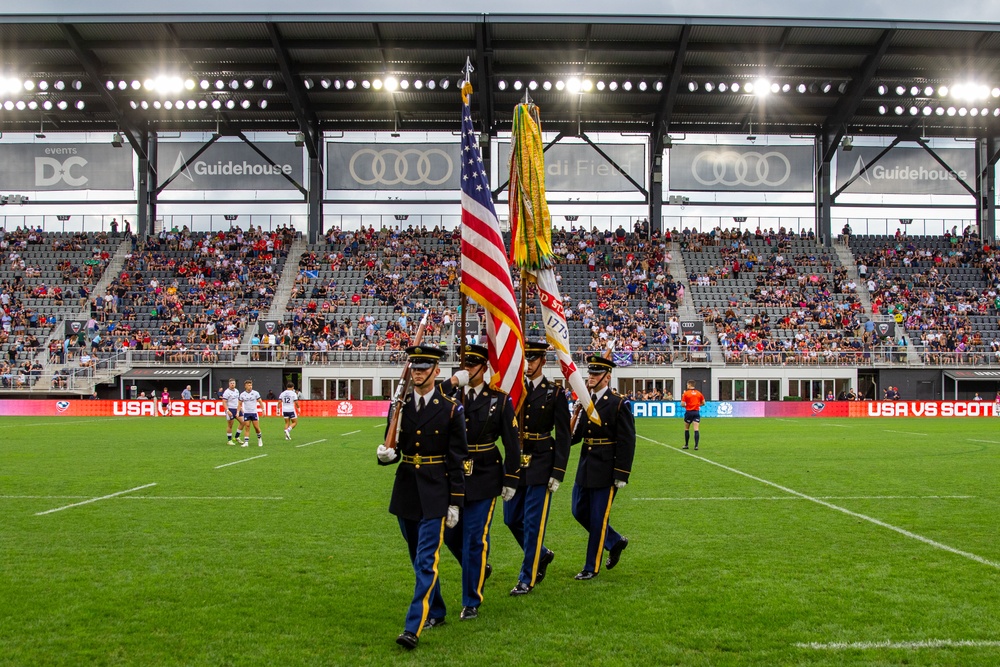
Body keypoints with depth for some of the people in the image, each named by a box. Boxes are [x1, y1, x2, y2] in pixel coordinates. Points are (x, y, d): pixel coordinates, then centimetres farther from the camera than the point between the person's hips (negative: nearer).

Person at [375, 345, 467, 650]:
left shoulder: (451, 408, -7)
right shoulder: (400, 406, 4)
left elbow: (457, 459, -6)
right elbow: (393, 450, 9)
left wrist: (455, 502, -7)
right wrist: (385, 454, -16)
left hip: (434, 495, -5)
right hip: (406, 491, 5)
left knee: (427, 560, -10)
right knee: (419, 559, 16)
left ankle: (413, 627, -10)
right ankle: (436, 612, 34)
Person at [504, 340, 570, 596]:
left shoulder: (555, 392, -5)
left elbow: (563, 436, -7)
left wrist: (558, 472, -12)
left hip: (541, 463, -4)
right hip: (515, 461, 5)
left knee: (533, 521, -2)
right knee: (512, 519, 11)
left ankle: (527, 578, 9)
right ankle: (541, 554, 35)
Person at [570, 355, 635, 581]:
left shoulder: (619, 404, -12)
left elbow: (627, 443, -13)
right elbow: (577, 434, 8)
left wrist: (622, 475, -16)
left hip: (606, 470, -7)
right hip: (585, 467, 7)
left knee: (598, 518, 2)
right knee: (579, 511, 14)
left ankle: (592, 567, 15)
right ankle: (615, 541, 34)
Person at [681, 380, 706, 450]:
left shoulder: (686, 393, -6)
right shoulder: (699, 393, 5)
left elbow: (682, 404, -10)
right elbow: (703, 403, 10)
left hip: (689, 412, -2)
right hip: (696, 412, 2)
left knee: (687, 429, 13)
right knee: (696, 429, -3)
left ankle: (686, 445, 19)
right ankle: (696, 445, -13)